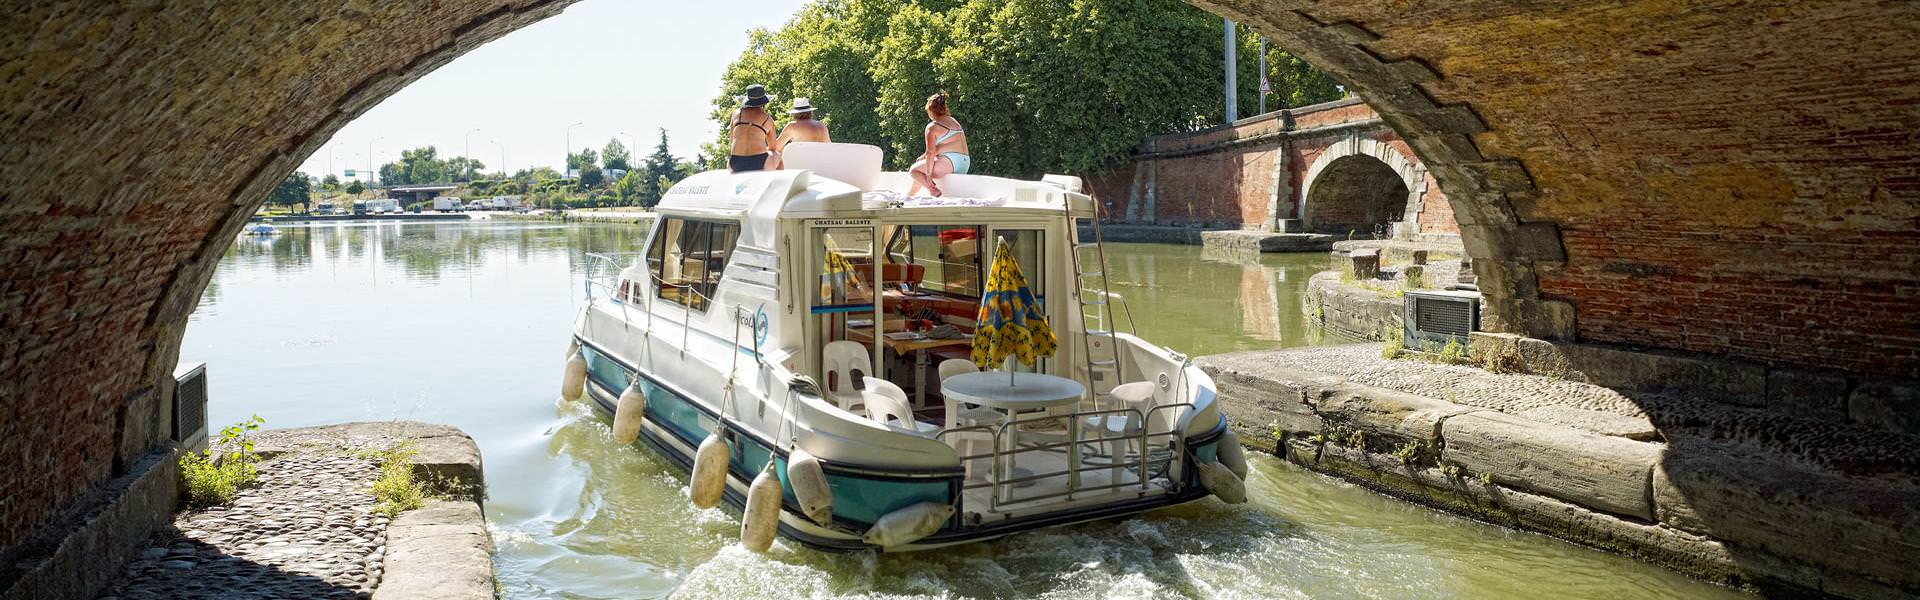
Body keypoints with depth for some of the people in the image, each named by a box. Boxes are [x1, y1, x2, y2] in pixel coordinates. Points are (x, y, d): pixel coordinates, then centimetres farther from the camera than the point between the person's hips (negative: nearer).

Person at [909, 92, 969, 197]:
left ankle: (933, 189, -19)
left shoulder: (932, 127, -5)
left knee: (914, 170, 3)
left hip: (950, 162, -9)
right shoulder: (954, 121, 19)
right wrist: (923, 157, 25)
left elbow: (931, 152, -12)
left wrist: (928, 175, -12)